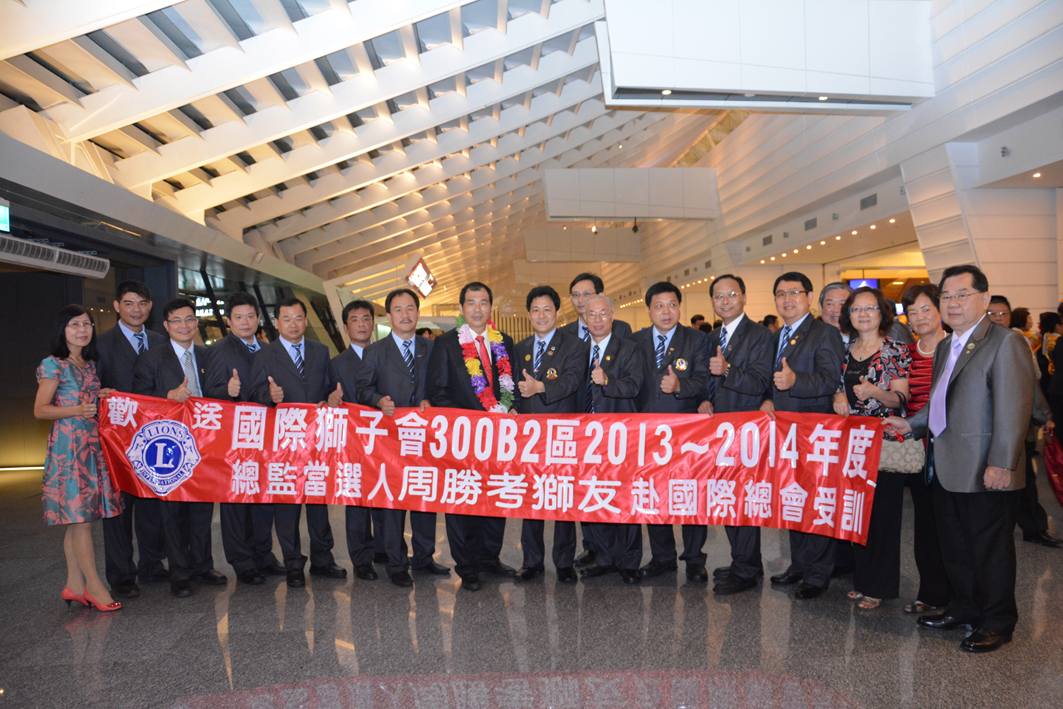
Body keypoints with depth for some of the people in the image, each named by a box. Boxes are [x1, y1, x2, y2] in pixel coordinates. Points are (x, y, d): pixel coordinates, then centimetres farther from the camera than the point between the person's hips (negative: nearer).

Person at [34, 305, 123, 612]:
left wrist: (103, 398, 5)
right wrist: (76, 411, -20)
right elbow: (40, 410, -7)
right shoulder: (53, 365, -4)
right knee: (79, 517, -6)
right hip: (68, 445, -7)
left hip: (92, 444, 7)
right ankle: (94, 586, -1)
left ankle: (74, 585, 14)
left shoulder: (90, 365, 17)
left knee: (79, 518, 9)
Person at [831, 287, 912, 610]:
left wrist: (874, 392, -26)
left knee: (883, 511, -1)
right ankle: (861, 579, 20)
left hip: (885, 440, -4)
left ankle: (879, 586, 10)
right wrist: (838, 395, -5)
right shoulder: (845, 350, 11)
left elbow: (900, 398, -8)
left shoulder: (897, 351, -3)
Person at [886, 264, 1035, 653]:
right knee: (955, 544, 18)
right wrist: (910, 424, 12)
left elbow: (1013, 407, -18)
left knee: (990, 547, 4)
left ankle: (998, 621, 19)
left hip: (983, 470, -8)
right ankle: (965, 607, 33)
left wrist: (1002, 462, -22)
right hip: (945, 467, 9)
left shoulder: (1006, 342, -11)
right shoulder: (945, 347, 17)